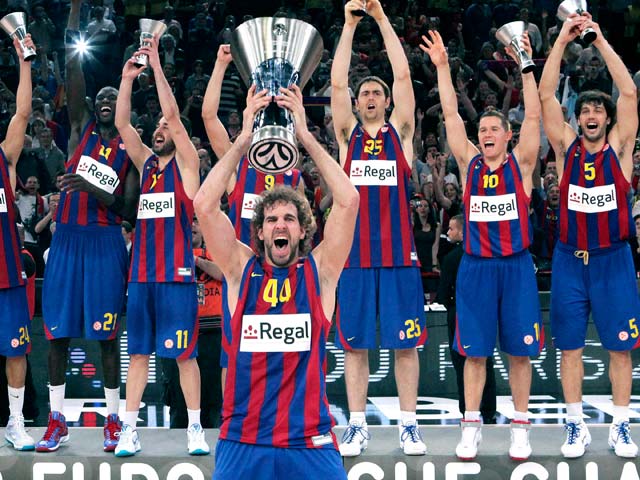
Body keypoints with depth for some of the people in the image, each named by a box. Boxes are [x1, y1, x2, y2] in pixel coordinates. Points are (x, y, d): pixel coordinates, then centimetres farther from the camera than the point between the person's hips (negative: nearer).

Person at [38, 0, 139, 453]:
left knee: (107, 335, -1)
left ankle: (113, 420, 8)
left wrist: (93, 190, -17)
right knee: (58, 332, 3)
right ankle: (57, 420, 11)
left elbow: (129, 211, -1)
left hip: (105, 242, -2)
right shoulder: (82, 130, 10)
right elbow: (73, 71, 0)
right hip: (66, 237, 3)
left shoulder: (129, 151, 6)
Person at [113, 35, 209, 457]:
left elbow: (173, 114, -10)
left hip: (177, 273, -5)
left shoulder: (186, 162, 1)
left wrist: (157, 65, -10)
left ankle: (196, 428, 5)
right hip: (142, 273, 5)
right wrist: (128, 78, -1)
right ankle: (129, 429, 8)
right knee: (139, 352, 6)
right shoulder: (146, 162, 15)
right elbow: (122, 123, 6)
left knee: (184, 354, -2)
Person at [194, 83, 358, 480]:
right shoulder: (241, 269, 5)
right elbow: (205, 205, -6)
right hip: (243, 443, 1)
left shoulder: (320, 270, 4)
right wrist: (244, 138, -7)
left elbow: (349, 201, -7)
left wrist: (306, 135, -8)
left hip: (310, 443, 0)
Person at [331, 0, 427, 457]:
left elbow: (403, 75, -1)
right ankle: (357, 426, 11)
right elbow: (336, 83, -1)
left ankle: (409, 424, 9)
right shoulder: (348, 134, 11)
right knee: (355, 344, 3)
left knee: (405, 344, 1)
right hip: (355, 255, 1)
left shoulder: (400, 132, 8)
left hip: (399, 255, -1)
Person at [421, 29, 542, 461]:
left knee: (519, 352, 3)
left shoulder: (520, 164, 2)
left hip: (516, 267, -1)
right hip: (476, 268, 1)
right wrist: (442, 66, -4)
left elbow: (534, 116, -8)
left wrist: (526, 66, -15)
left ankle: (520, 427, 13)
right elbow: (451, 115, 1)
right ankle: (472, 426, 12)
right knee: (475, 352, 4)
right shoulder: (469, 163, 6)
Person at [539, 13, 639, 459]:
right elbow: (546, 95, -7)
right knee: (570, 345, 4)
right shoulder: (566, 147, 3)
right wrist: (562, 41, -13)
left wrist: (600, 39, -13)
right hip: (570, 258, 1)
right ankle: (576, 425, 14)